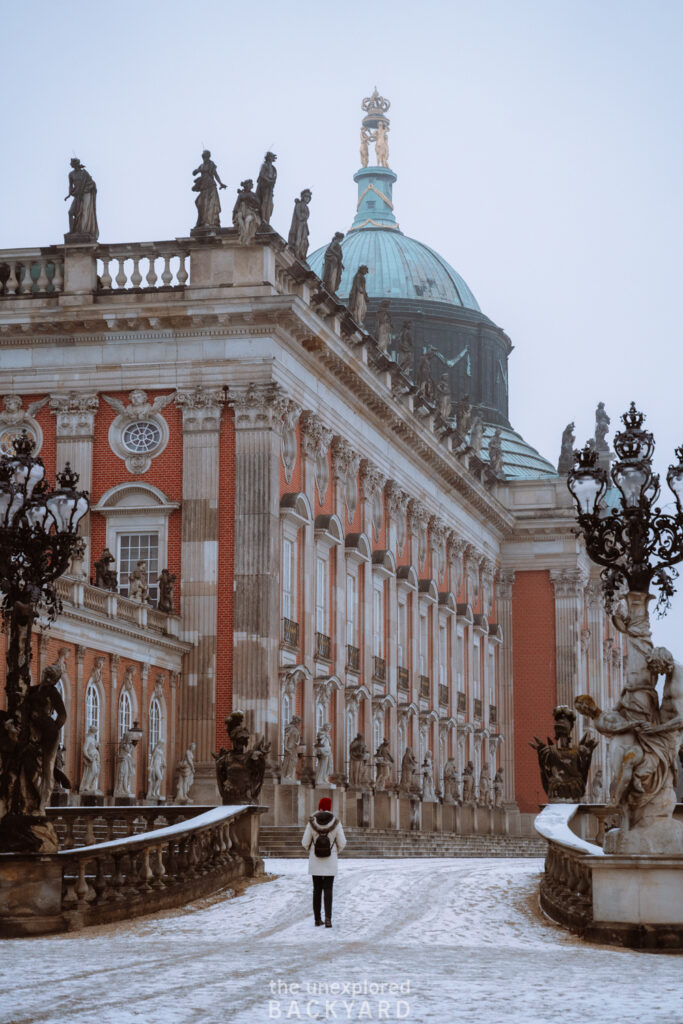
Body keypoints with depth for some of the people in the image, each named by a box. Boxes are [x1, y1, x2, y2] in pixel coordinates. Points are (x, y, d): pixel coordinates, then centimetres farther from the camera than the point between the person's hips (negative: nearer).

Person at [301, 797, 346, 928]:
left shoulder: (312, 822, -8)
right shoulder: (335, 822, -9)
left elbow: (305, 843, -5)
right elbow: (342, 843, -4)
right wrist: (337, 852, 18)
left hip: (315, 860, 1)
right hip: (330, 860, -1)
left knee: (317, 889, 13)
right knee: (328, 890, 1)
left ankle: (317, 919, 16)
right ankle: (328, 918, -14)